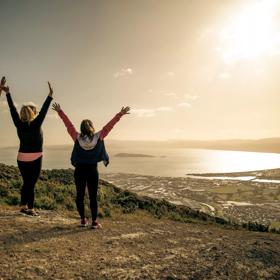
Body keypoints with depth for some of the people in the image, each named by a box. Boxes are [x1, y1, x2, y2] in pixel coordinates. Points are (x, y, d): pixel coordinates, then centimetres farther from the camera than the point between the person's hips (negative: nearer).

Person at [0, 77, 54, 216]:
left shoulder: (19, 124, -2)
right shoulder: (36, 125, -14)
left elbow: (12, 109, 1)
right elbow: (44, 111, -16)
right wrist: (50, 96, -17)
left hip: (21, 158, 5)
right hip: (34, 159, -5)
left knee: (26, 183, 17)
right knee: (31, 184, 1)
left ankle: (23, 206, 24)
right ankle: (30, 209, 7)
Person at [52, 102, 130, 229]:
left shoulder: (77, 137, -8)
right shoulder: (98, 137, -9)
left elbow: (68, 124, -2)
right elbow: (109, 125, -7)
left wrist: (60, 112, 7)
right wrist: (120, 114, -2)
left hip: (79, 171, 1)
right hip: (93, 171, 0)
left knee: (80, 195, 13)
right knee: (93, 197, 5)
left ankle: (83, 219, 19)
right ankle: (94, 222, 8)